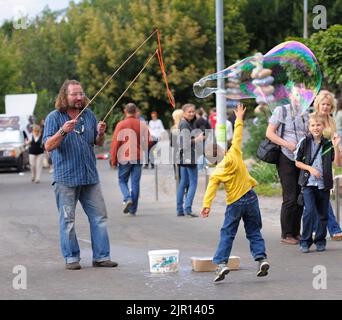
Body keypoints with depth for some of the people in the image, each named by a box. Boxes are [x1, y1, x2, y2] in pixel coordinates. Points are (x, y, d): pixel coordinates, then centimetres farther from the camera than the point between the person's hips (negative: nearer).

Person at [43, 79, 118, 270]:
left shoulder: (89, 115, 11)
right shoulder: (54, 118, -3)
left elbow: (98, 144, 16)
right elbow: (48, 146, -11)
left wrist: (101, 134, -6)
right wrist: (63, 131, -26)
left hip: (90, 176, 4)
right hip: (66, 178, -4)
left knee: (99, 217, 3)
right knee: (68, 220, 1)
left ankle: (101, 256, 9)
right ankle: (71, 258, 8)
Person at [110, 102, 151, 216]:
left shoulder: (121, 125, -6)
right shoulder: (142, 125, 0)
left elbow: (115, 143, -7)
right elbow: (148, 141, 1)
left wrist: (113, 160, 0)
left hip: (124, 158, -2)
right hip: (138, 158, 2)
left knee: (122, 180, 13)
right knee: (135, 183, 7)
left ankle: (127, 198, -12)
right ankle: (133, 209, 7)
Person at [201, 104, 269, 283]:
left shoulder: (217, 173, -9)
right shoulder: (235, 154, -7)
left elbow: (211, 189, -20)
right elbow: (237, 136, 2)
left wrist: (206, 205, -26)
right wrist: (239, 119, 14)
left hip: (234, 203, -2)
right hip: (250, 197, 2)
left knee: (227, 234, 5)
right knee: (254, 232, 10)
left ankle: (221, 263, -6)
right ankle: (261, 258, -4)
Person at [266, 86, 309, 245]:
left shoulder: (306, 113, 12)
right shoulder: (281, 110, -3)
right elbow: (269, 133, -6)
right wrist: (288, 144, -16)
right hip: (286, 159, -6)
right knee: (290, 198, -7)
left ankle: (296, 233, 18)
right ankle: (286, 235, 0)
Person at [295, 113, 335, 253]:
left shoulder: (328, 144, 3)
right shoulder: (304, 142, -1)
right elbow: (297, 162, 2)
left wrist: (336, 147, -9)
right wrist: (310, 168, -10)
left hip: (324, 184, 2)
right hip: (309, 183, -2)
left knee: (323, 214, 9)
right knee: (309, 210, -15)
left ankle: (320, 240, 24)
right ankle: (305, 241, -5)